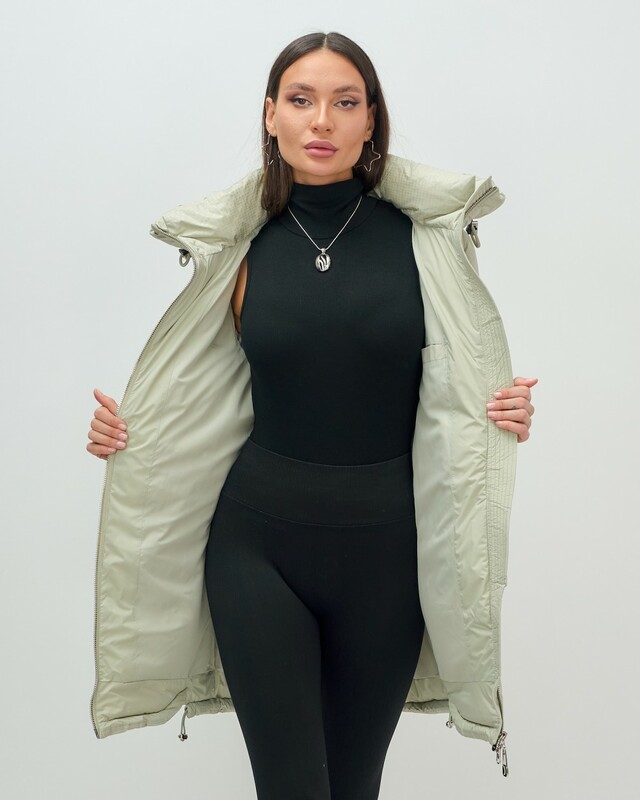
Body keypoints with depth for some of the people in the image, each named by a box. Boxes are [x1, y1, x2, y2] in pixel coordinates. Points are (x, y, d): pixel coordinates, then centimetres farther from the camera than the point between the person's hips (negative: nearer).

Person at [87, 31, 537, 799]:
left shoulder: (423, 239, 0)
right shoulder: (243, 247, 2)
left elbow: (465, 385, 10)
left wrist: (512, 411, -11)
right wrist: (125, 430, -1)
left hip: (384, 544, 0)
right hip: (257, 541, 0)